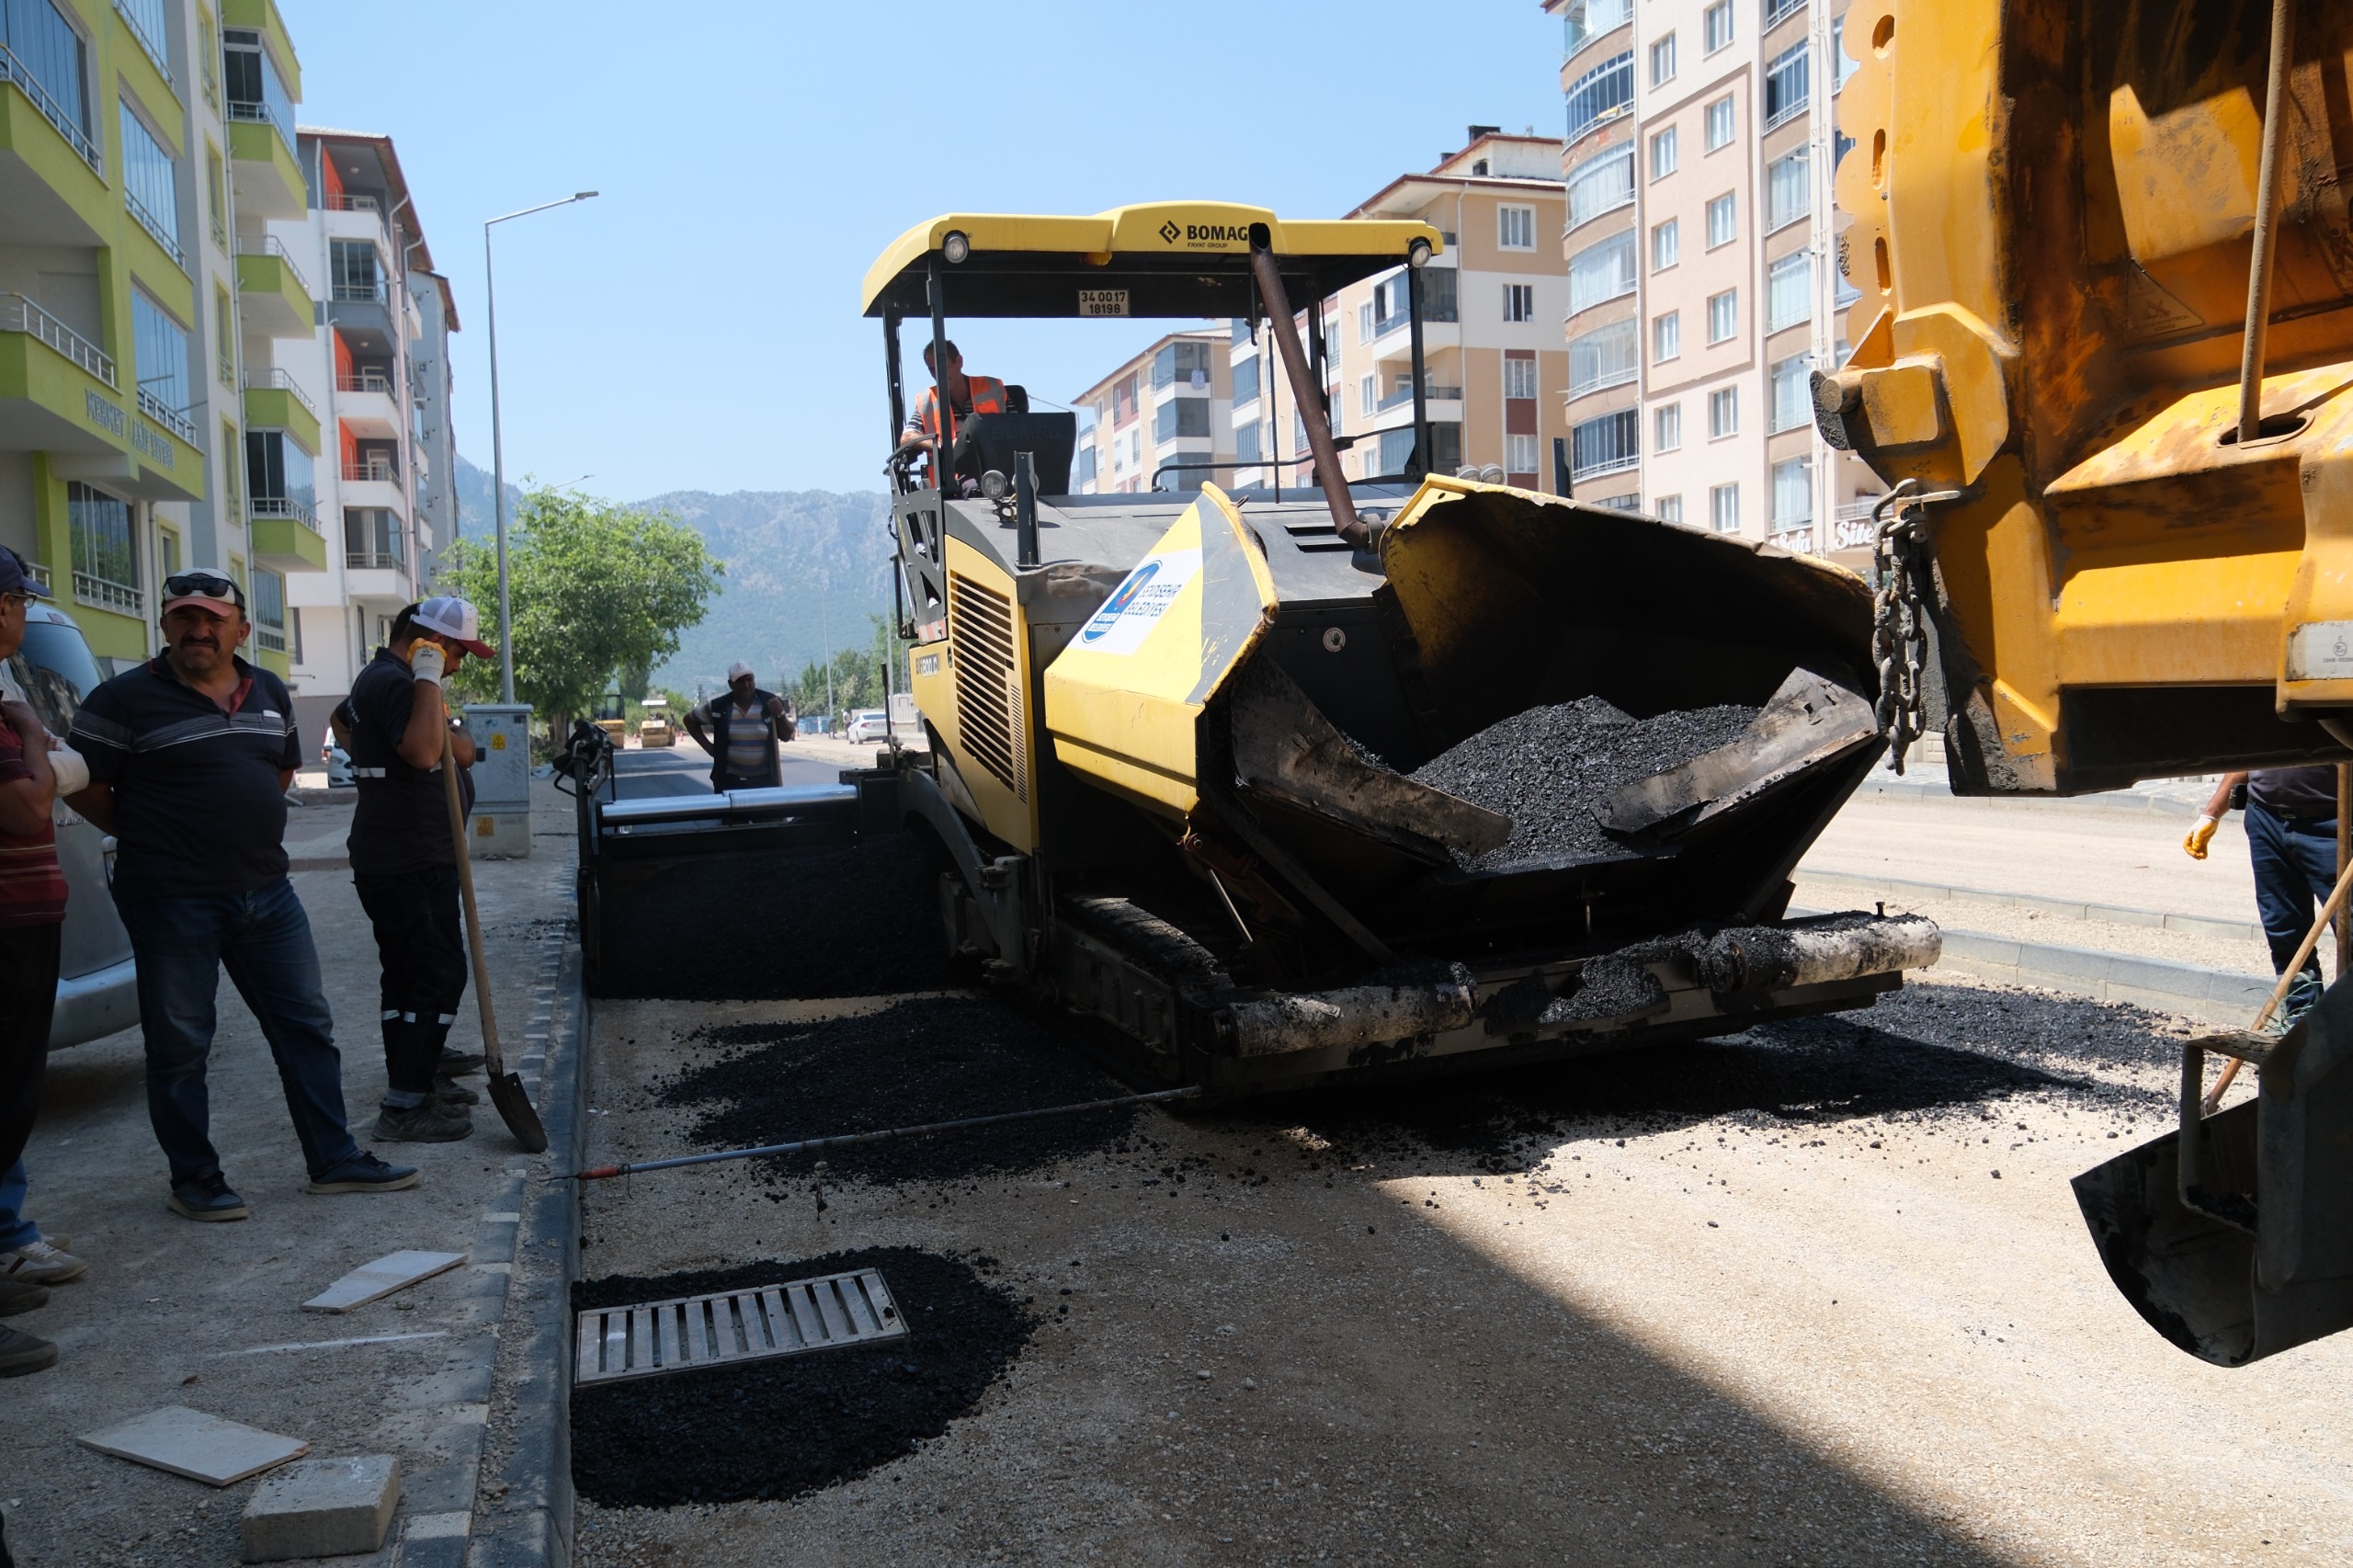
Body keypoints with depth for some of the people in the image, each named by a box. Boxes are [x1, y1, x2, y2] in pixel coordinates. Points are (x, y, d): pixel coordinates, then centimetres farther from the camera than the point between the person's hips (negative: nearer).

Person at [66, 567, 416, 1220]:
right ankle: (195, 1179, 18)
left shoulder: (271, 693, 10)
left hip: (266, 891, 6)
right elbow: (85, 789, -5)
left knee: (307, 1026, 9)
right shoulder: (125, 699, -8)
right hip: (172, 902, -6)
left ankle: (335, 1160, 18)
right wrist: (149, 840, 2)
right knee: (179, 1044, 5)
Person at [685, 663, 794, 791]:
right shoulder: (719, 706, -2)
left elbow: (787, 736, 3)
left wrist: (780, 714, -14)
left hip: (764, 780, 0)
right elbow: (690, 720, 13)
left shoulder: (769, 702, -1)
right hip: (730, 781, 0)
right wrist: (708, 746, 2)